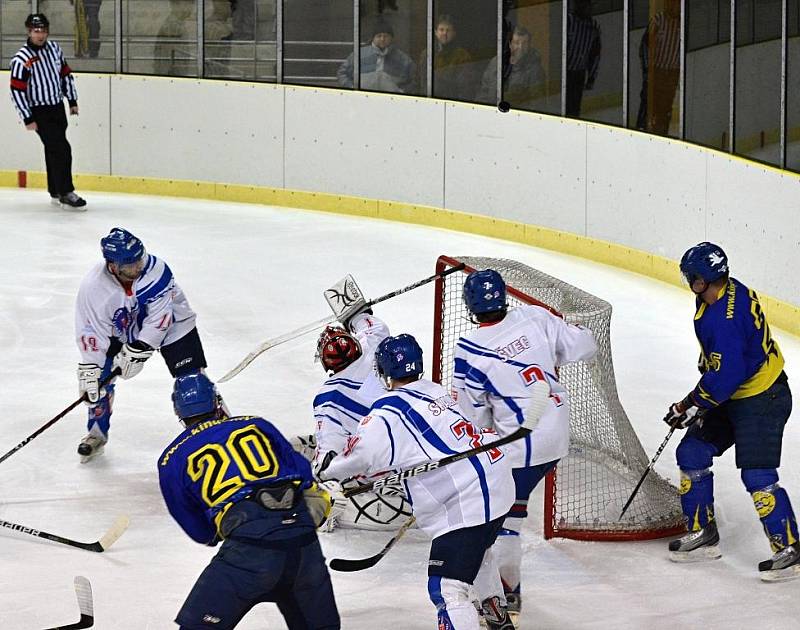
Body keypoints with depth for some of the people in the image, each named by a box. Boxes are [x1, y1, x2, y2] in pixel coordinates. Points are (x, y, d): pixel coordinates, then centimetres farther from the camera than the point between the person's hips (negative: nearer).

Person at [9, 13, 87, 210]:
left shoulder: (54, 49, 3)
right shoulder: (21, 60, -17)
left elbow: (66, 74, 15)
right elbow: (17, 91, -16)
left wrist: (72, 101, 14)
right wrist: (28, 119, -16)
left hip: (58, 107, 6)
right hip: (39, 112, -6)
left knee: (54, 151, 14)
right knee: (61, 149, -14)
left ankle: (56, 193, 23)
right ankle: (66, 194, -10)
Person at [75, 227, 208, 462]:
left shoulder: (155, 269, -35)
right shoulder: (93, 287, -30)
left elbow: (159, 318, -29)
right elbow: (90, 333, -23)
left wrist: (137, 351, -29)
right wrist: (89, 374, -25)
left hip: (170, 324, -2)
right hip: (120, 332, 2)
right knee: (99, 381, -5)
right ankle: (97, 434, 16)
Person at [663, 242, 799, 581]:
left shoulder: (724, 319, -31)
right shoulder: (729, 290, 0)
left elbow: (724, 377, -28)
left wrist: (690, 406, -17)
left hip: (761, 400, -11)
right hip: (732, 398, 11)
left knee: (757, 476, -13)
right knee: (691, 454, 11)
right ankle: (703, 534, 19)